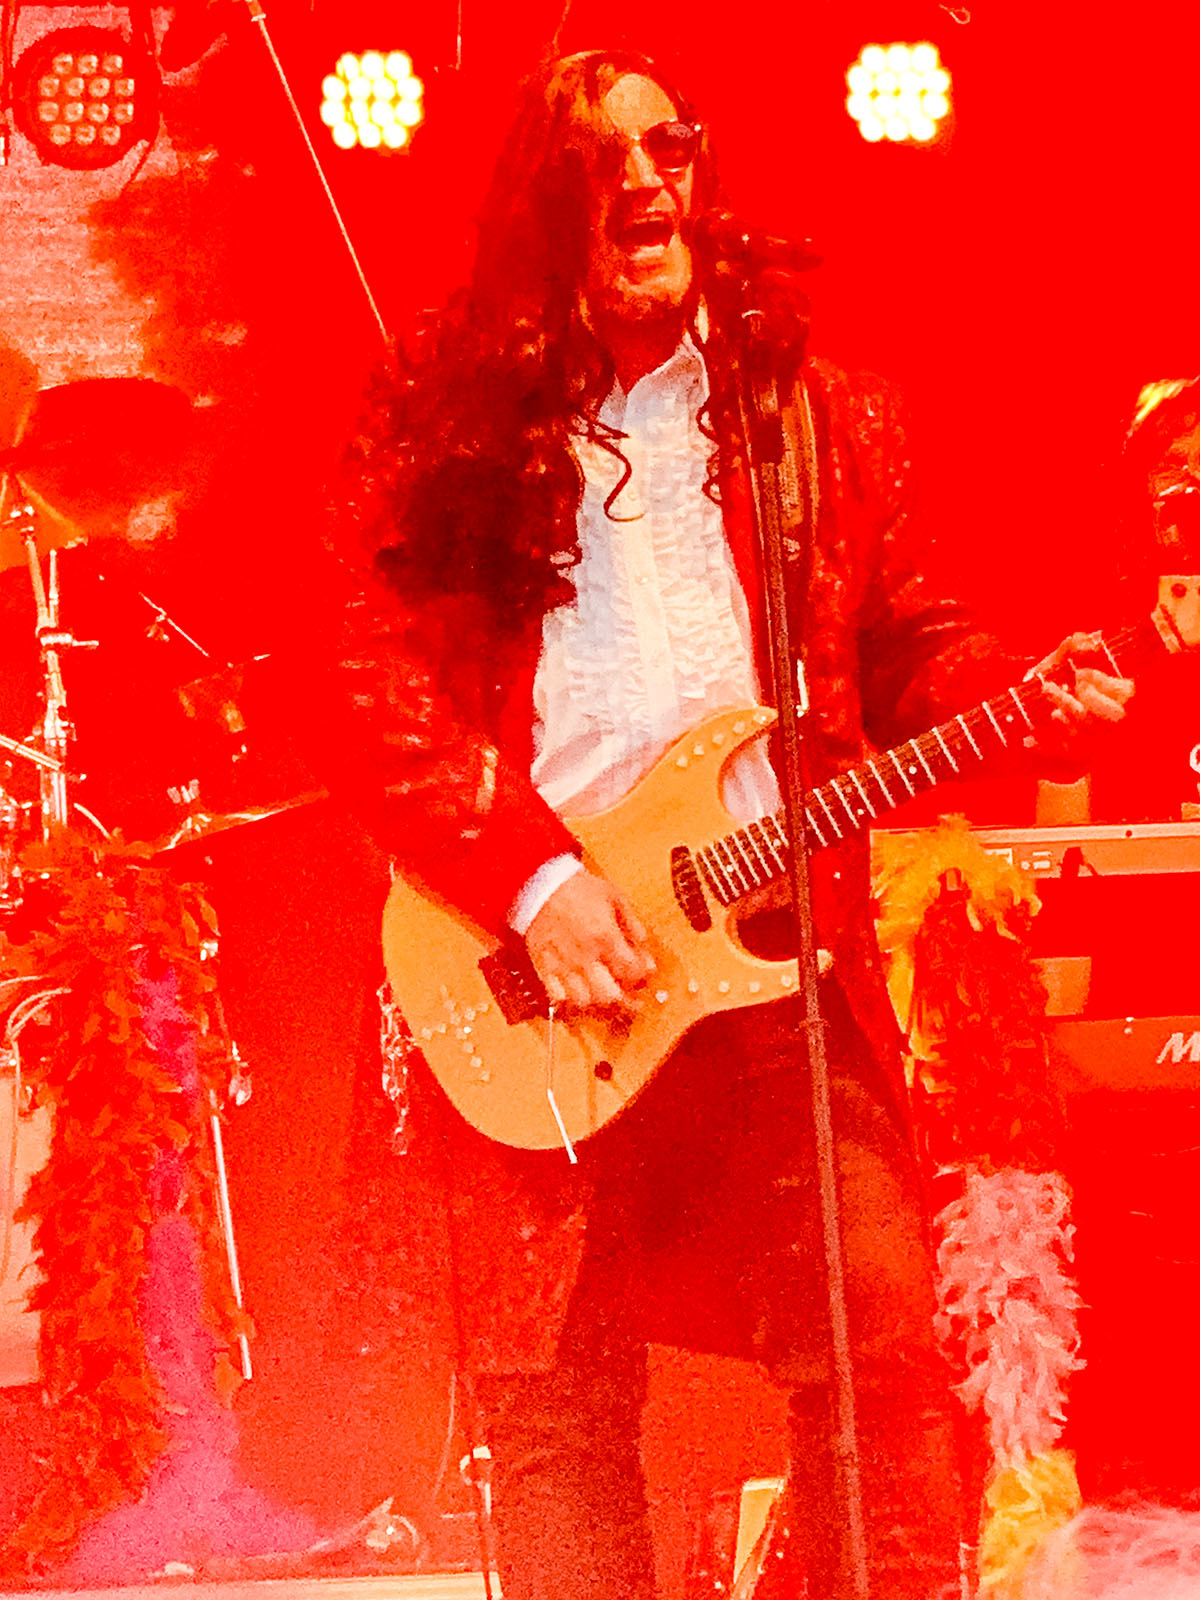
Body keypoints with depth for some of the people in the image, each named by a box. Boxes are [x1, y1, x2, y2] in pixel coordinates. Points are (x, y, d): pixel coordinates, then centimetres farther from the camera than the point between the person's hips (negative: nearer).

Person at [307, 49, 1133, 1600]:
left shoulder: (813, 411, 12)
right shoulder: (456, 429, 5)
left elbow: (909, 648, 14)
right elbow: (373, 690, -2)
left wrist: (1029, 692, -7)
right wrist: (528, 876, -13)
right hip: (537, 994, -1)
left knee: (884, 1348, -6)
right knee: (549, 1399, 2)